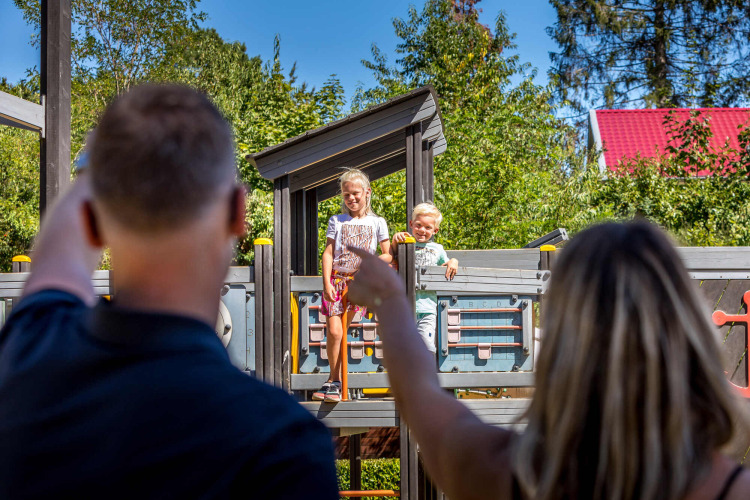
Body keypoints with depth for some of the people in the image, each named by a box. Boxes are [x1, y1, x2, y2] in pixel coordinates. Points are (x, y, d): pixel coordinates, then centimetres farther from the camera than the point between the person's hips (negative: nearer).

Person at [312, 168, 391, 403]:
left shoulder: (377, 222, 9)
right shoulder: (336, 221, 9)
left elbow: (388, 255, 9)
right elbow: (328, 253, 3)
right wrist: (327, 283, -8)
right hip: (336, 279, 0)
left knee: (341, 332, -3)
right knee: (333, 332, -10)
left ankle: (333, 381, 8)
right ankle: (335, 381, 1)